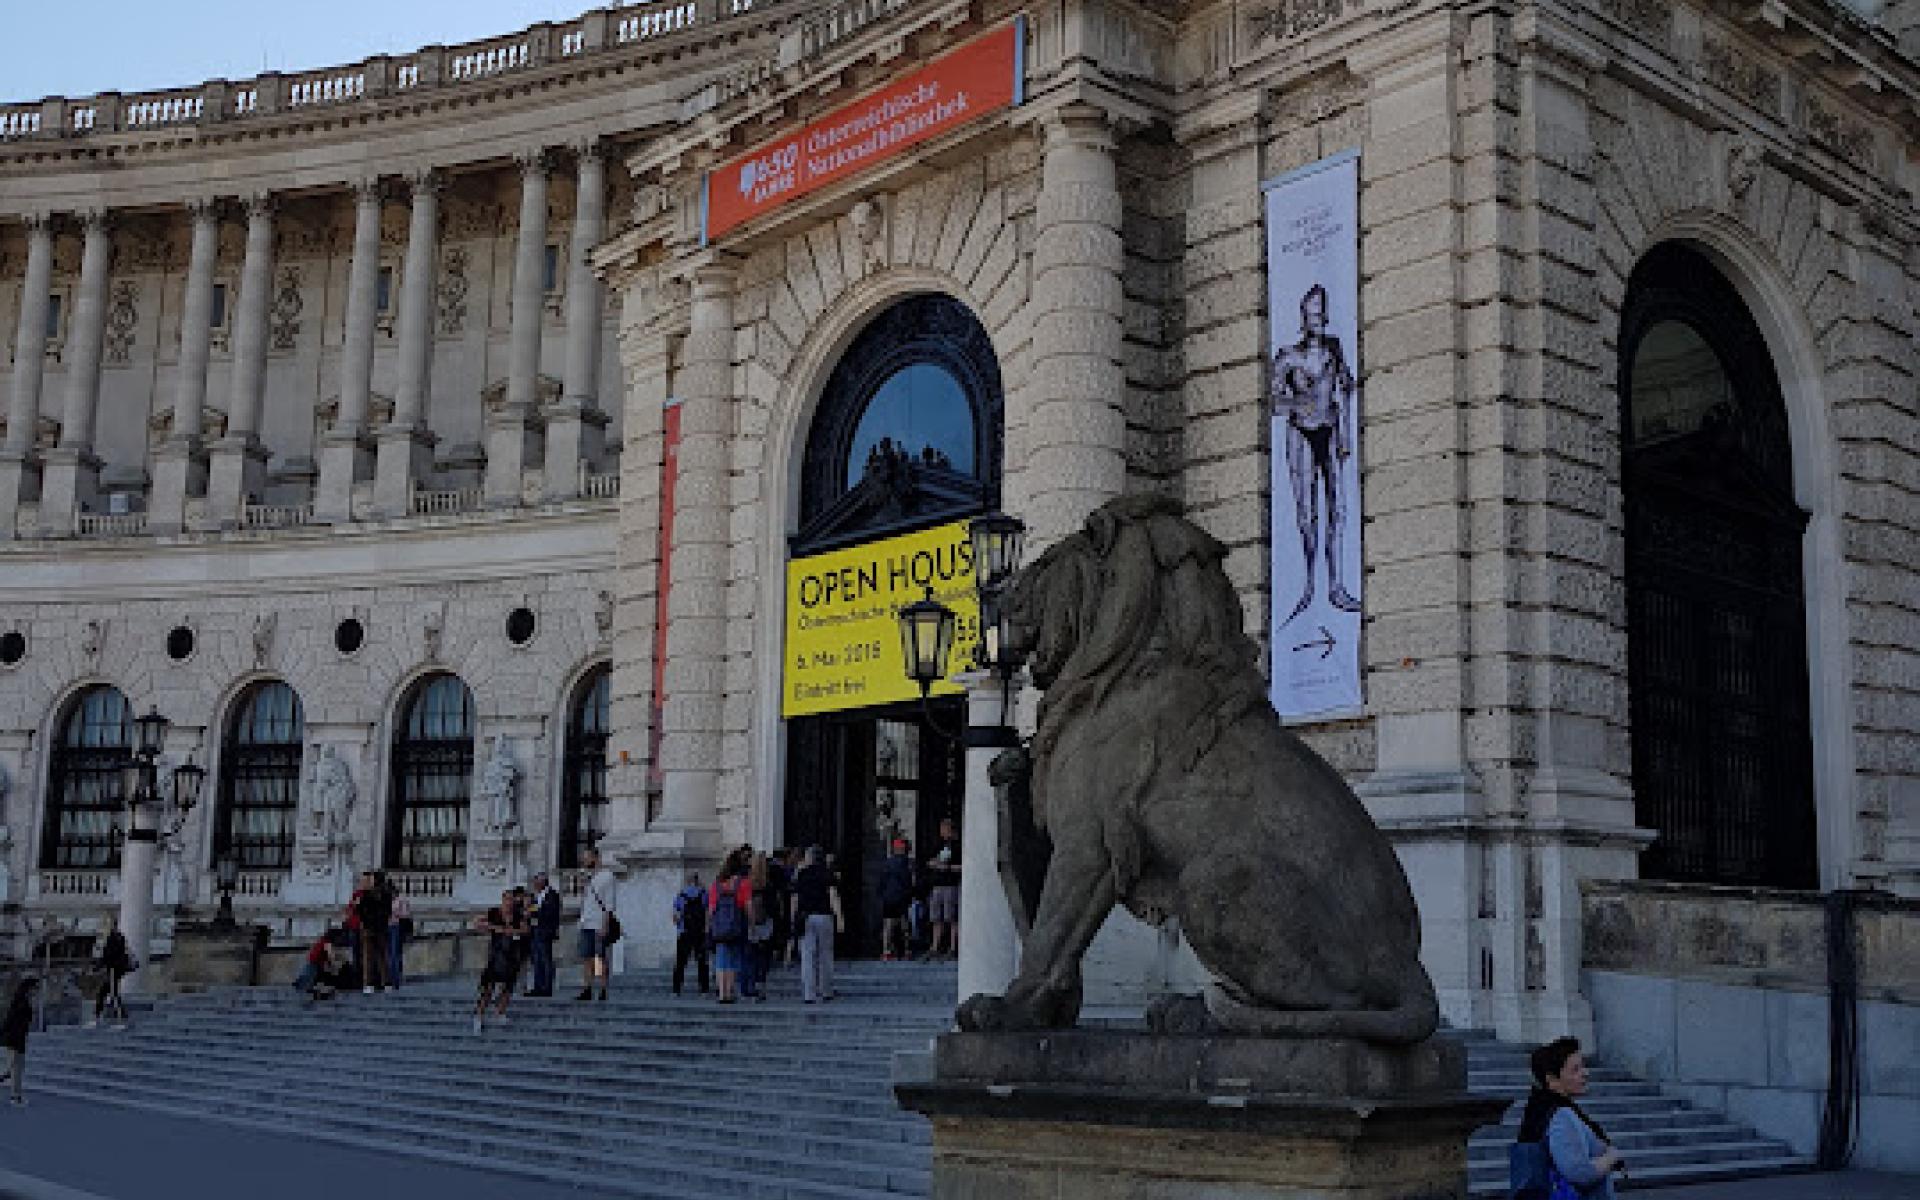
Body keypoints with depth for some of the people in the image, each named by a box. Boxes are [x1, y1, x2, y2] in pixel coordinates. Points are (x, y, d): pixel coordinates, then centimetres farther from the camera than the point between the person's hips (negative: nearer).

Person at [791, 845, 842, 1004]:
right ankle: (825, 992, 17)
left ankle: (809, 994, -6)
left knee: (807, 958, 0)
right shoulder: (827, 873, -1)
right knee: (825, 955, 11)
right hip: (824, 916, -1)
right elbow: (833, 896, -11)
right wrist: (839, 917, -14)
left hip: (805, 918, 1)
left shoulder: (800, 874, 6)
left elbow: (795, 900, 8)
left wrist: (794, 919, 16)